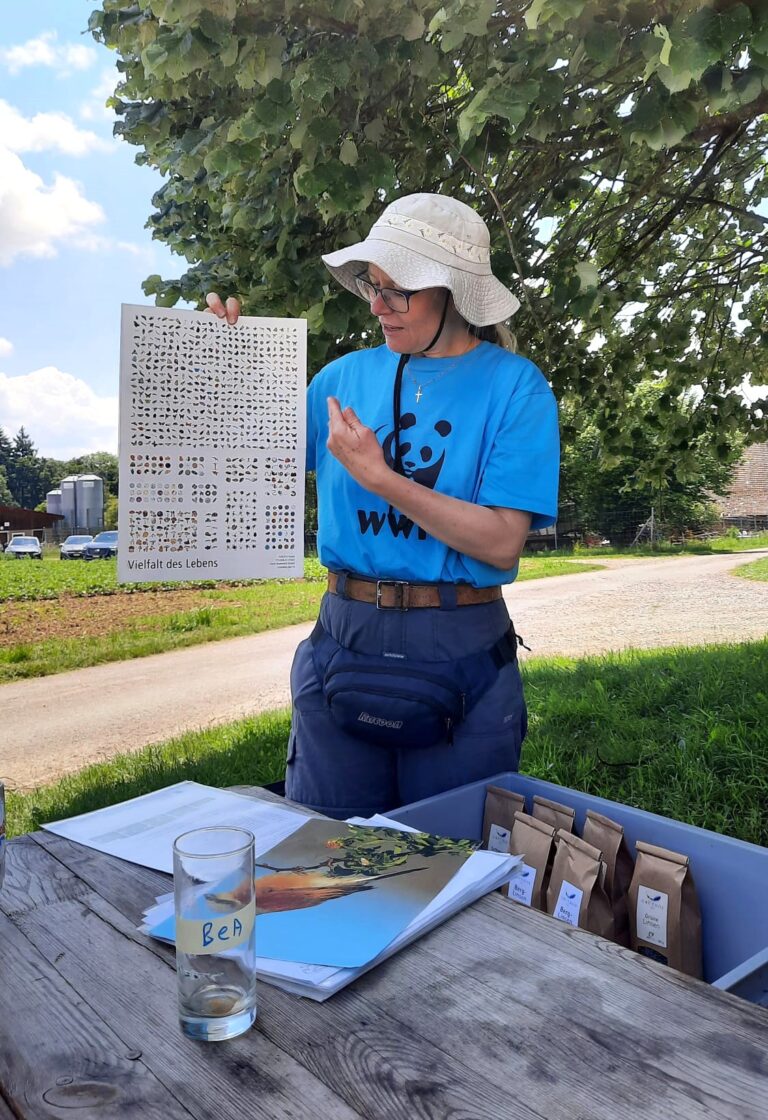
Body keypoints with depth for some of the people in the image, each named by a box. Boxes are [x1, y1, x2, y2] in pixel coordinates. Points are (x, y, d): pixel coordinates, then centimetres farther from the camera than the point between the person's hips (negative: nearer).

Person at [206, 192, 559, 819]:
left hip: (461, 655, -2)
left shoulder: (513, 385, -7)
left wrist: (379, 477, -20)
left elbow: (502, 543, -15)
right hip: (343, 643, 3)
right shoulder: (350, 375, 4)